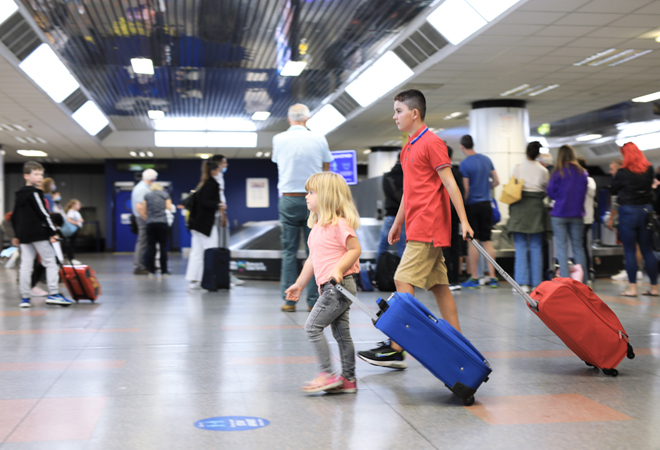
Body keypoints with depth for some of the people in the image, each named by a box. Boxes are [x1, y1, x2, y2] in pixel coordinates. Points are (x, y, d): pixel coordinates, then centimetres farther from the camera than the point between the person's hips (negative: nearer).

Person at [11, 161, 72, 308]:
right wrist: (52, 232, -12)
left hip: (24, 235, 8)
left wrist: (17, 235, 27)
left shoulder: (19, 195, 17)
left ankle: (24, 297, 5)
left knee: (25, 264, 6)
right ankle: (53, 294, -7)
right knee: (50, 262, -2)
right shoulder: (34, 193, -10)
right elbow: (43, 213, -14)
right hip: (38, 233, -8)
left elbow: (14, 217, 22)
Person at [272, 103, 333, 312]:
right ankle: (313, 301, 4)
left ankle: (289, 300, 3)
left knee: (289, 250, 5)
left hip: (288, 199, 1)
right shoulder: (319, 140, -1)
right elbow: (326, 170, 10)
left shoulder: (278, 139, 2)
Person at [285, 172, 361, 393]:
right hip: (330, 287, 9)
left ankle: (328, 374, -3)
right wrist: (299, 284, 24)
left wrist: (338, 270, -27)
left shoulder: (339, 223, -13)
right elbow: (313, 259, 22)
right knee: (341, 332, 11)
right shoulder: (317, 226, 15)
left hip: (339, 285, -9)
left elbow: (355, 249, -18)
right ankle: (348, 379, 17)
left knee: (313, 326, -9)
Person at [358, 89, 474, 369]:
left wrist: (464, 221, -17)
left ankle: (395, 349, -11)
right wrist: (397, 223, 26)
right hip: (418, 228, 9)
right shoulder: (408, 147, 19)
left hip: (427, 227, -9)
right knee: (438, 285, 9)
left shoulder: (432, 143, -9)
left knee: (404, 282, -12)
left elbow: (449, 183, -13)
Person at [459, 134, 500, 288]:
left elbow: (465, 189, -13)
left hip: (472, 205, -6)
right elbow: (496, 181, 11)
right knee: (487, 241, 9)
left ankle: (474, 278, 1)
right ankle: (492, 277, 7)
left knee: (472, 241, -1)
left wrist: (462, 206, -2)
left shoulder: (464, 164, -12)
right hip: (486, 204, 6)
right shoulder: (487, 160, 7)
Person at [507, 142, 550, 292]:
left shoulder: (517, 168, 1)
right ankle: (536, 283, 4)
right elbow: (547, 190, 9)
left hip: (520, 207, -1)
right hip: (536, 207, 1)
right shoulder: (543, 171, 3)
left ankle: (523, 282, -3)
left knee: (521, 247, 1)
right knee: (536, 247, 5)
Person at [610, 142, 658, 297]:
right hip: (646, 211, 4)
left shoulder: (623, 172, -10)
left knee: (629, 251, 0)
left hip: (628, 210, -4)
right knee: (648, 250, 10)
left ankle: (632, 287, -3)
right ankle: (654, 287, 12)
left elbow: (613, 190, 0)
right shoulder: (649, 170, 2)